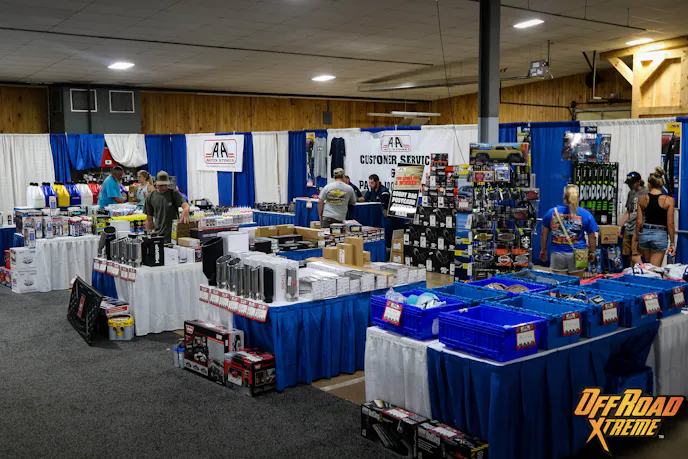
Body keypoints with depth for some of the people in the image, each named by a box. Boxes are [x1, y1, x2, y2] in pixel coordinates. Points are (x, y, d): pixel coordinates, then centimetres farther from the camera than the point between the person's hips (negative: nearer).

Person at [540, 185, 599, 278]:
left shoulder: (552, 212, 0)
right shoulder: (586, 214, -3)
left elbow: (544, 234, 6)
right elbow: (592, 237, 2)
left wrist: (543, 250, 18)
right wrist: (591, 252, 16)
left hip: (557, 254, 1)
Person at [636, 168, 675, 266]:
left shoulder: (642, 198, -1)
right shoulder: (668, 200, -7)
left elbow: (639, 221, 2)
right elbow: (670, 224, -6)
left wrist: (638, 238, 13)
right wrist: (672, 243, 2)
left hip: (644, 233, 3)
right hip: (660, 235, -3)